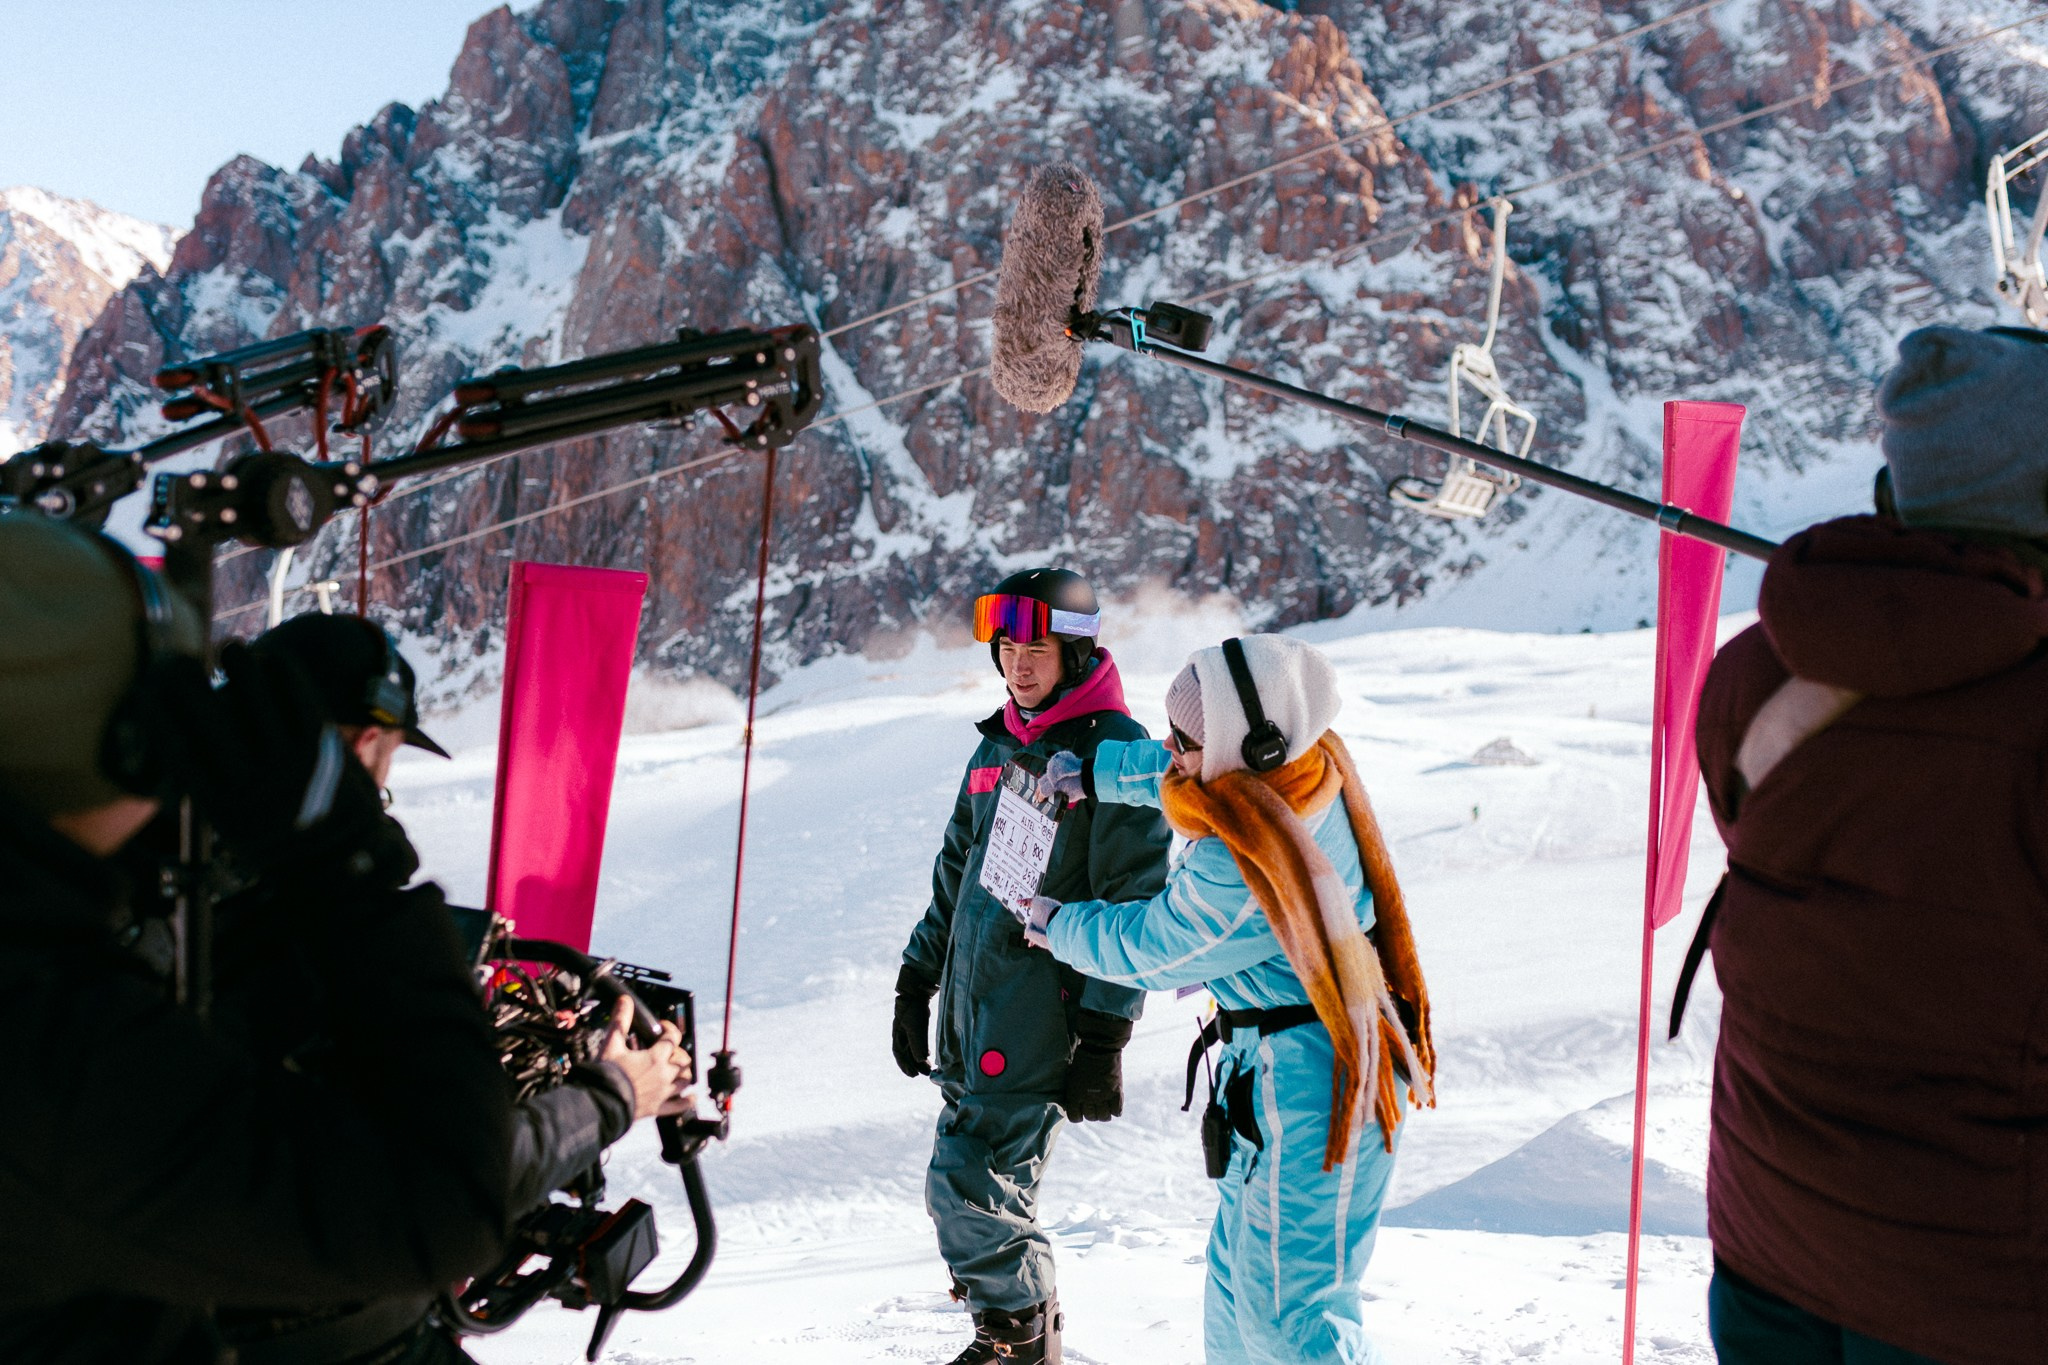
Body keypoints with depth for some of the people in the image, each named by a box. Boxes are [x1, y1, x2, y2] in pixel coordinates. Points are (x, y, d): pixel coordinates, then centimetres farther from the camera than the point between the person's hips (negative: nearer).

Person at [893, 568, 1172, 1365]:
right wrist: (917, 981, 19)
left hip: (1040, 1022, -7)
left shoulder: (1115, 752, -10)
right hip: (971, 1018, 7)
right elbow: (955, 871, 21)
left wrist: (1104, 1038, -15)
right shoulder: (998, 745, 13)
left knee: (968, 1189, -8)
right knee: (988, 1187, 14)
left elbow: (1134, 907, -13)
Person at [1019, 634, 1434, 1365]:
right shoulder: (1307, 764, -7)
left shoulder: (1238, 871, -32)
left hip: (1303, 1091, -10)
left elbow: (1146, 950, -13)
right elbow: (1187, 773, 16)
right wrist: (1096, 771, 17)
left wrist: (1060, 926, 5)